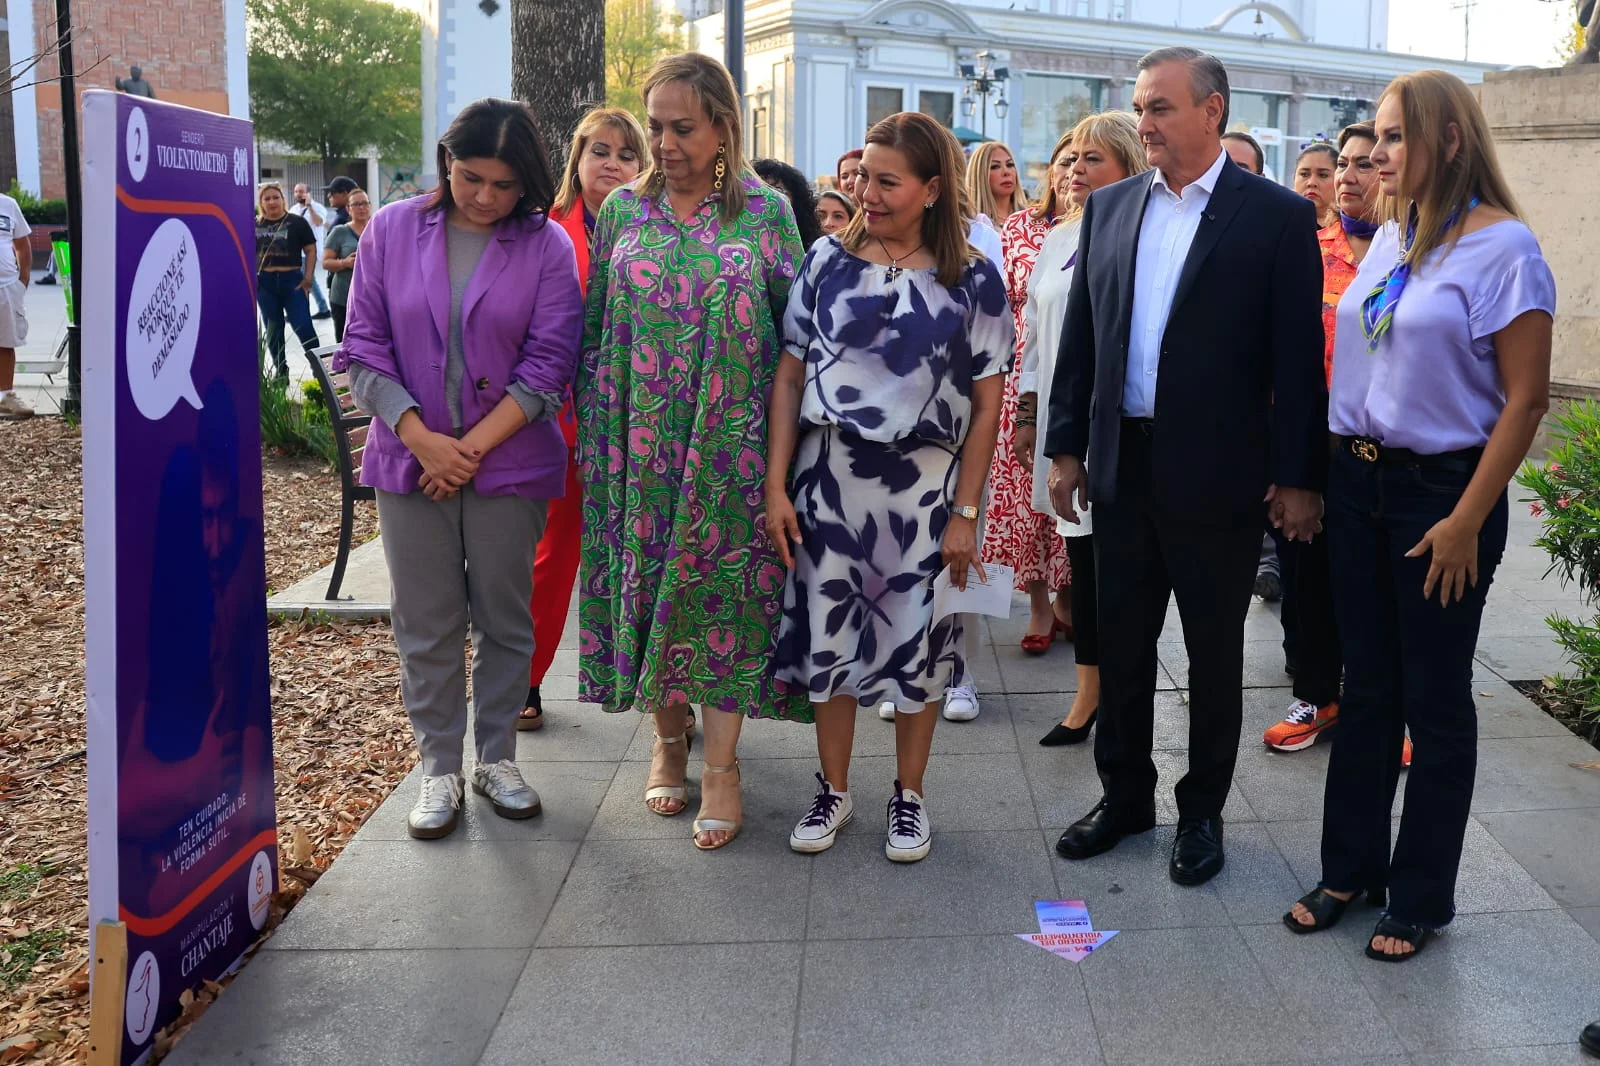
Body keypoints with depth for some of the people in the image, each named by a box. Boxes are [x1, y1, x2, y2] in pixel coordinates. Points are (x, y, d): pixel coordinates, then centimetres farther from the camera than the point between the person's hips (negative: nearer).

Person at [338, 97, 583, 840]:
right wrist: (424, 440, -12)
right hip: (410, 459, 1)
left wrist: (471, 448, -13)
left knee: (505, 619, 9)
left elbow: (547, 365, -7)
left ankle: (497, 758, 26)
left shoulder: (547, 246, -3)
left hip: (509, 465, -1)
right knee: (426, 626, 7)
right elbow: (364, 350, -1)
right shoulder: (391, 230, 0)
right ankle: (439, 768, 21)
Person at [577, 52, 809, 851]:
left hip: (730, 442, -2)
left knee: (725, 586, 0)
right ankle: (668, 735, 27)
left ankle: (721, 765, 11)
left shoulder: (766, 210, 0)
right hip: (641, 444, 2)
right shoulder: (623, 209, 6)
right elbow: (594, 327, 8)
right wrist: (595, 438, 3)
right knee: (645, 579, 8)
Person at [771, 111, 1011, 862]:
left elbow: (986, 404, -2)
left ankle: (909, 795, 27)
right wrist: (776, 485, -3)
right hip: (828, 477, 2)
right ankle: (833, 790, 26)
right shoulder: (829, 260, 1)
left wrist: (964, 512, -6)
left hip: (922, 485, -1)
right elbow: (790, 378, 2)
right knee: (826, 634, 8)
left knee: (917, 642, 8)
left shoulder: (973, 280, -3)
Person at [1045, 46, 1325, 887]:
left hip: (1216, 473, -4)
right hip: (1122, 466, 4)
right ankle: (1125, 795, 31)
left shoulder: (1277, 215, -5)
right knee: (1119, 643, 14)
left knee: (1214, 653, 10)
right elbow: (1080, 336, 9)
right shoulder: (1109, 207, 8)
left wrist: (1298, 477, -9)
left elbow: (1297, 353, -7)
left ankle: (1202, 810, 27)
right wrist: (1066, 447, 7)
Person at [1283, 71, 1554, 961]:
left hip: (1443, 491, -6)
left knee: (1435, 700, 6)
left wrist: (1466, 521, -15)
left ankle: (1423, 896, 22)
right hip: (1357, 484, 6)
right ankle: (1350, 868, 27)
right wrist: (1322, 474, 5)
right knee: (1365, 688, 13)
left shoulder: (1503, 246, -11)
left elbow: (1528, 398, -13)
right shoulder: (1387, 241, 9)